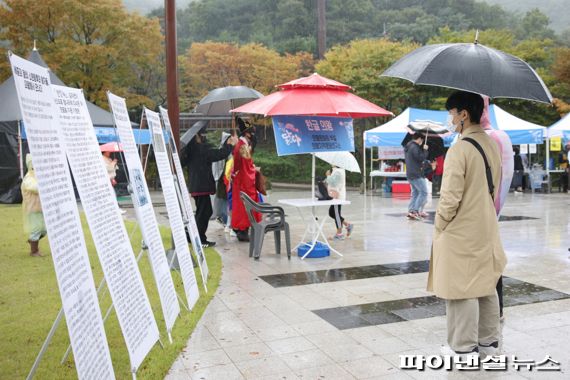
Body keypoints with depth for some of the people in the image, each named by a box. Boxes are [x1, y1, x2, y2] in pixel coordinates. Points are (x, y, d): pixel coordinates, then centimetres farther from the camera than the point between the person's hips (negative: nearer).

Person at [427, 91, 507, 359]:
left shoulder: (459, 149, -20)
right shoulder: (492, 145, 7)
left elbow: (450, 197, -21)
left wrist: (440, 225, -7)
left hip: (461, 233, -8)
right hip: (487, 229, 8)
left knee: (460, 289, 2)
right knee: (486, 286, 16)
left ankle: (464, 348, 11)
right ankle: (488, 341, 27)